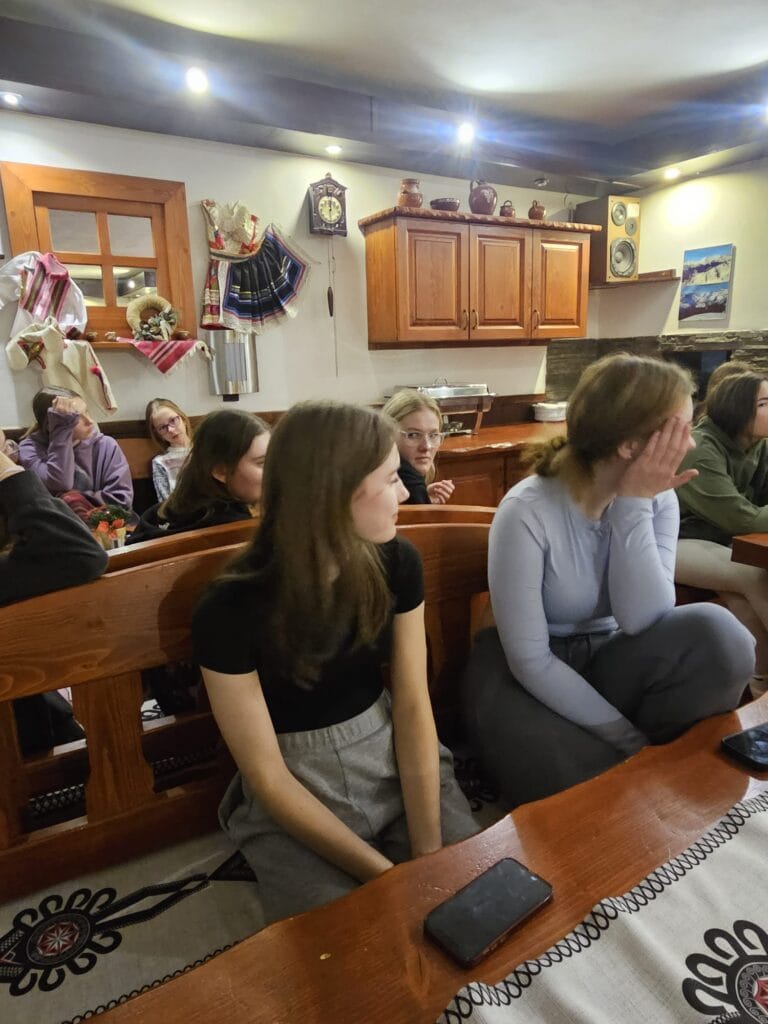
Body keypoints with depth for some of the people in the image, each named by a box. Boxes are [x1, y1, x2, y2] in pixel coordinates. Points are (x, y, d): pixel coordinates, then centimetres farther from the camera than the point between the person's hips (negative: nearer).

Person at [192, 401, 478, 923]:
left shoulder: (398, 563, -11)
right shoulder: (230, 610, -23)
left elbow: (413, 705, -8)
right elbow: (266, 776, -16)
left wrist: (430, 855, -14)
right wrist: (386, 875, -16)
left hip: (395, 758, 3)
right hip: (294, 796, -2)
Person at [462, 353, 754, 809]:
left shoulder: (656, 498, -8)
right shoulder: (527, 512, -25)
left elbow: (642, 624, -20)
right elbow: (529, 661, -24)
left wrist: (634, 507, -26)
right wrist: (627, 737, -20)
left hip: (608, 659, 5)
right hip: (530, 676, -4)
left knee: (717, 634, -24)